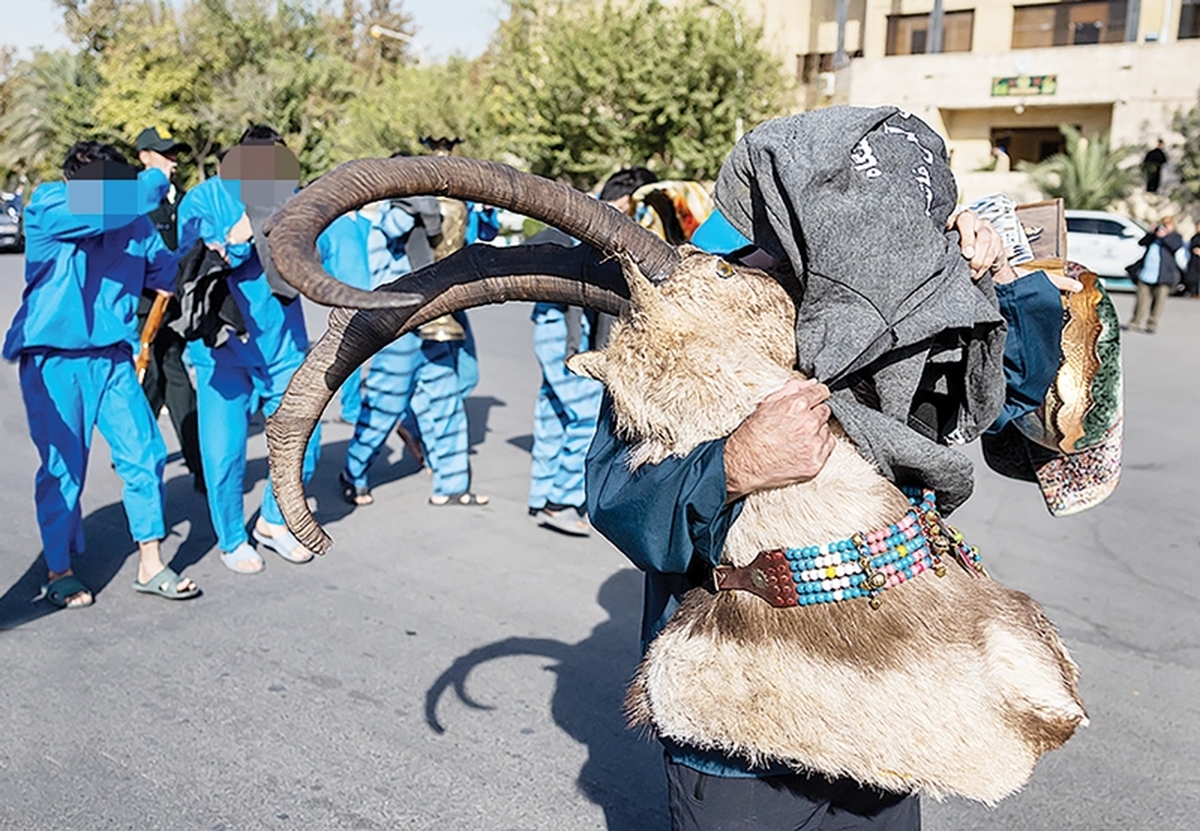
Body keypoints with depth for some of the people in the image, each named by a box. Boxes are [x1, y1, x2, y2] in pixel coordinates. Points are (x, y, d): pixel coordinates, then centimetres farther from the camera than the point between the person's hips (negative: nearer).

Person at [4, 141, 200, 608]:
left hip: (112, 358, 4)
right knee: (63, 468, 3)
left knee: (144, 454, 1)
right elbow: (103, 211, -29)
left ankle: (150, 566, 14)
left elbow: (165, 271, 10)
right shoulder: (46, 207, -11)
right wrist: (156, 180, -18)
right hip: (53, 361, -4)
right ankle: (59, 572, 21)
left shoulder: (132, 220, 3)